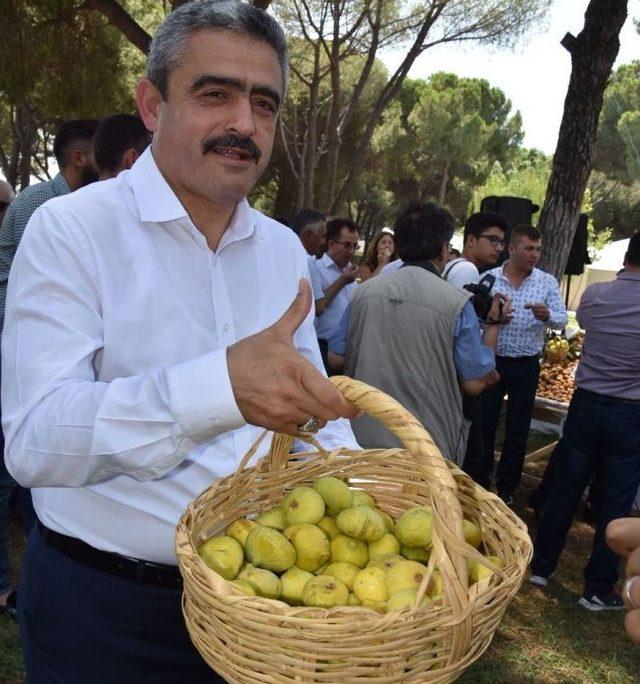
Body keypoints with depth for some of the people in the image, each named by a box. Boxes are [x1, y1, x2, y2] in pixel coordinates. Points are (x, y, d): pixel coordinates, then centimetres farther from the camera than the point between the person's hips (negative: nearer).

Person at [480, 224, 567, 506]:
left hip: (526, 366, 1)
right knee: (484, 423, 7)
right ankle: (479, 481, 24)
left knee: (518, 429, 10)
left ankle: (506, 487, 26)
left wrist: (547, 315, -29)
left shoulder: (547, 282, 0)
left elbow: (562, 319, -7)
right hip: (492, 361, -1)